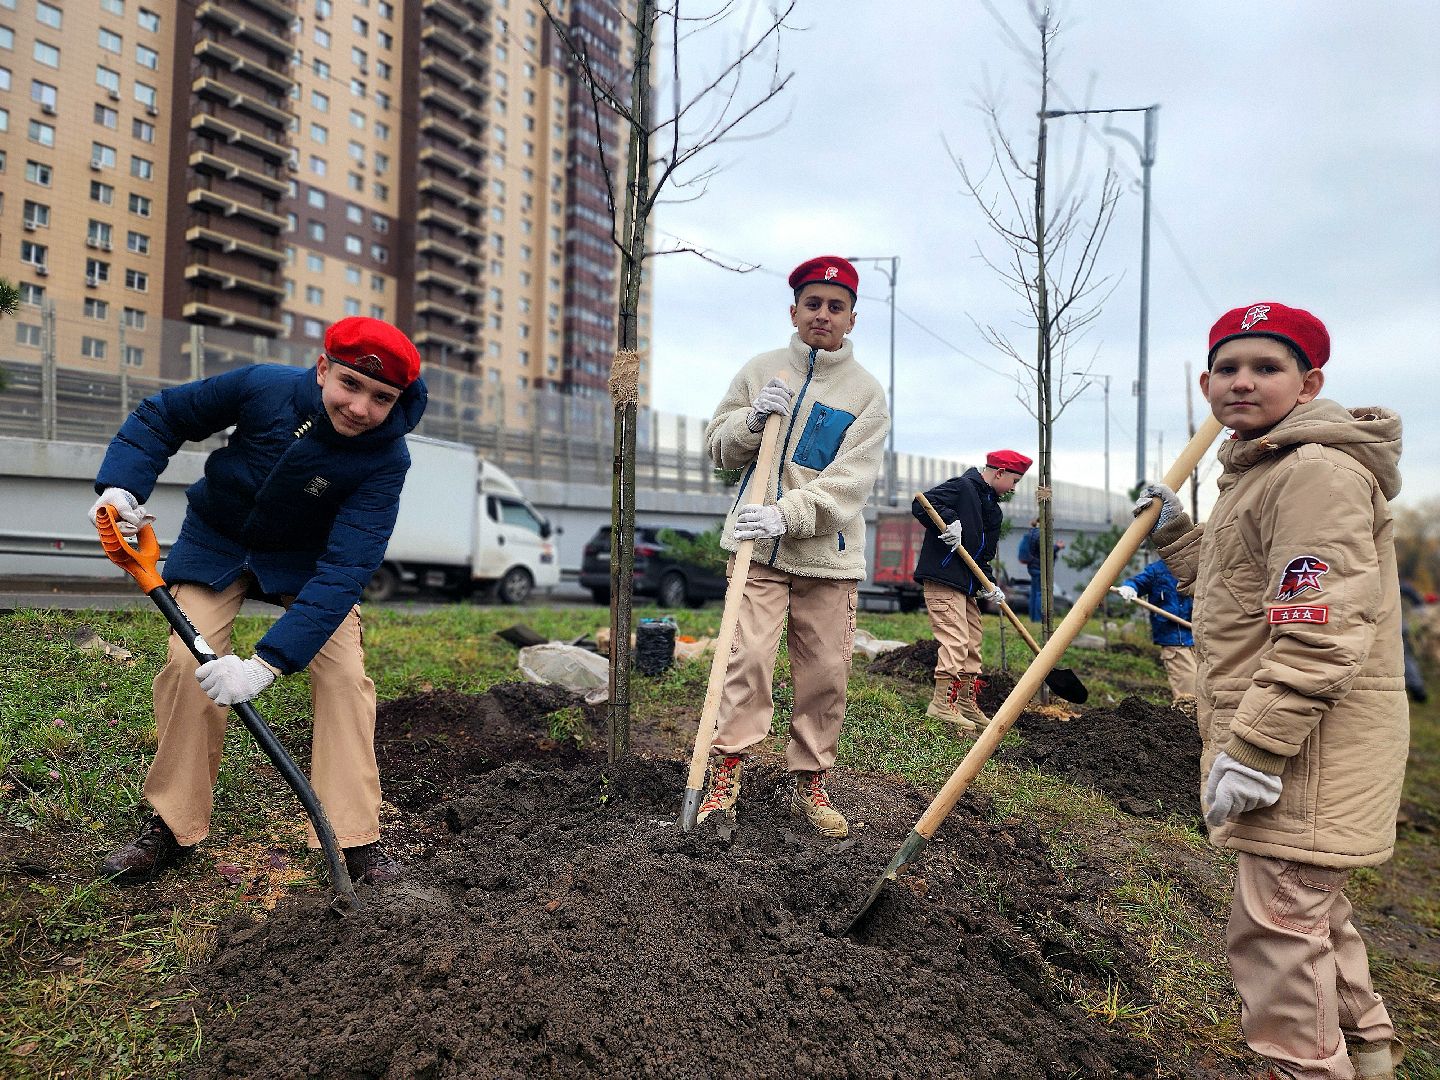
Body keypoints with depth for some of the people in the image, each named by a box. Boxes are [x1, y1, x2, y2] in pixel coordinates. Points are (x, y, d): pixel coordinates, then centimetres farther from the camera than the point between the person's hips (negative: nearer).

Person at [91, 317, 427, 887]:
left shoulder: (386, 458, -32)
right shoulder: (262, 386, -28)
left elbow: (344, 569, -38)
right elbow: (160, 416, -9)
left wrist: (267, 662, -45)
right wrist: (121, 486, -26)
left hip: (307, 559, -1)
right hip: (217, 541, 1)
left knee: (344, 674, -16)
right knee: (189, 665, -12)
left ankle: (355, 839, -9)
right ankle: (170, 827, 5)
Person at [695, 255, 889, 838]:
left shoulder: (867, 393, 2)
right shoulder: (760, 371, 9)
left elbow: (850, 481, -9)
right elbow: (718, 447, 13)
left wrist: (787, 514, -23)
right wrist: (751, 420, -9)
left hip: (828, 554, 0)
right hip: (758, 547, 0)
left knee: (826, 673, 2)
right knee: (749, 657, -12)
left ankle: (809, 781, 17)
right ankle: (726, 771, -1)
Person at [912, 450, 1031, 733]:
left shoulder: (992, 508, 20)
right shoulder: (962, 487, -9)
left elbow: (982, 555, 19)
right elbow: (921, 505, -19)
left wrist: (988, 585, 5)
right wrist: (948, 520, -30)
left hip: (966, 584, 10)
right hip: (943, 579, -10)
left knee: (972, 644, 14)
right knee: (955, 640, -14)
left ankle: (968, 705, 24)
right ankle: (943, 704, -8)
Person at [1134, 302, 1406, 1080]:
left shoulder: (1318, 469, -17)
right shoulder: (1258, 473, 17)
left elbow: (1321, 634, -25)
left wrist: (1254, 751, -26)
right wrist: (1174, 534, 18)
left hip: (1307, 744, -11)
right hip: (1277, 736, 11)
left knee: (1276, 921, -4)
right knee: (1313, 909, 25)